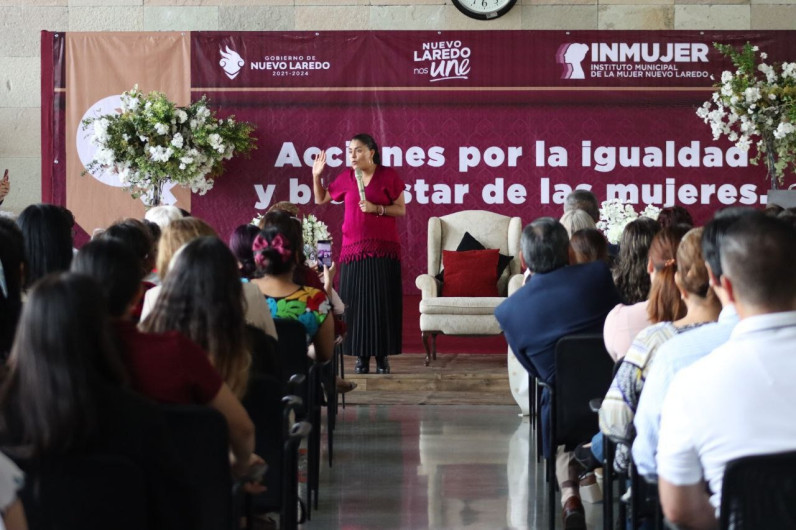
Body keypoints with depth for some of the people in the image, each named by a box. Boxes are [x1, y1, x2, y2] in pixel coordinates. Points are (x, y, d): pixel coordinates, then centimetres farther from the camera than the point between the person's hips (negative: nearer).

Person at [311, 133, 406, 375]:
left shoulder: (389, 175, -1)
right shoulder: (346, 177, 8)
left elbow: (401, 210, 1)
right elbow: (320, 199, 19)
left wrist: (376, 208, -14)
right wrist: (316, 175, 4)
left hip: (383, 249, -3)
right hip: (353, 249, 3)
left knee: (383, 302, -4)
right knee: (355, 303, -1)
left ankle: (382, 356, 3)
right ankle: (361, 357, 6)